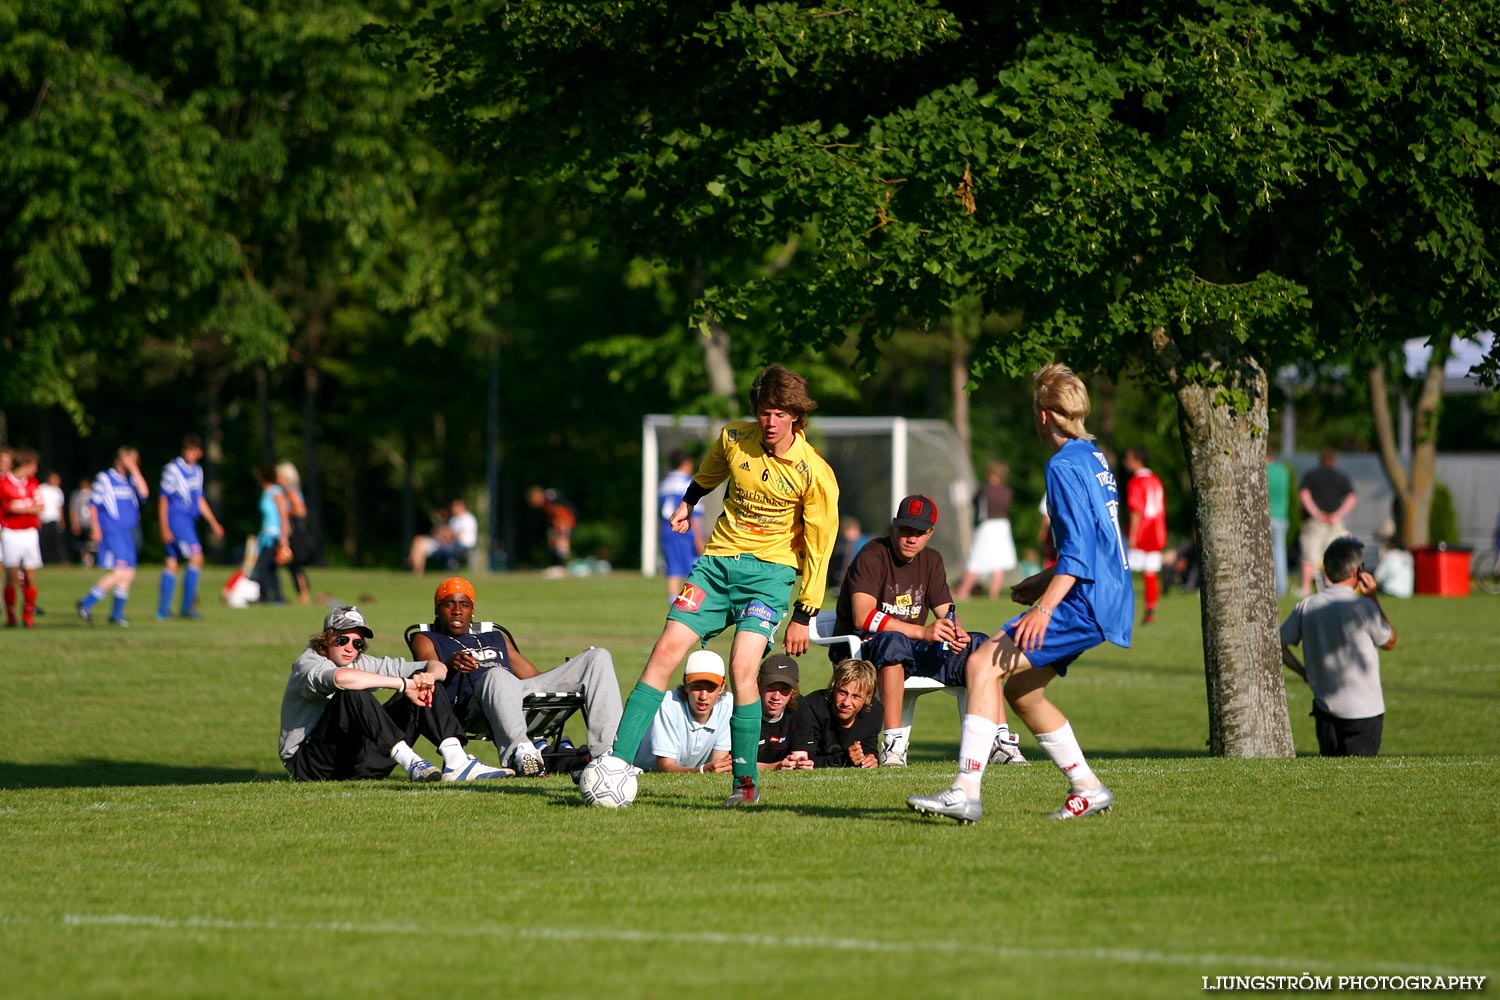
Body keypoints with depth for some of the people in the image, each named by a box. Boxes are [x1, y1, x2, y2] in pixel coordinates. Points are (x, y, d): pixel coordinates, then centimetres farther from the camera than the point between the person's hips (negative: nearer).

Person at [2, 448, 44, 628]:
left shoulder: (32, 482, 7)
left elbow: (39, 507, 3)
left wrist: (21, 509, -11)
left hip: (29, 533, 4)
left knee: (30, 577, 1)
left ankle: (28, 615, 10)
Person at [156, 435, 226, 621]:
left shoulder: (197, 471, 14)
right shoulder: (172, 469, -8)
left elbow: (200, 500, 23)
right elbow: (163, 499, -8)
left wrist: (214, 523, 19)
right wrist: (164, 528, -12)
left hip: (188, 521, 8)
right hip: (175, 520, -8)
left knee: (172, 562, 7)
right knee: (196, 556, -16)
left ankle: (163, 610, 9)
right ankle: (187, 605, -13)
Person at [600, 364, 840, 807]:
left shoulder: (814, 474, -14)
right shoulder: (734, 438, -3)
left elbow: (819, 547, -8)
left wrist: (803, 616, -8)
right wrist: (688, 503, 35)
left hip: (769, 570, -4)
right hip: (718, 559, 4)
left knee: (743, 667, -22)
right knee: (666, 651, -8)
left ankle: (746, 781, -9)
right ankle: (617, 759, -8)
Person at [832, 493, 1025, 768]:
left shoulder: (931, 560, 11)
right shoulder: (872, 557, -13)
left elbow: (946, 612, 8)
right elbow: (863, 617, -27)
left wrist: (958, 633, -18)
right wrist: (923, 632, -33)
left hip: (913, 650, 7)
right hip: (863, 648, -7)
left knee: (980, 645, -10)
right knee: (894, 642, -41)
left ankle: (1001, 743, -14)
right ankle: (893, 745, -43)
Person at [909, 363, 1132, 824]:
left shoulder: (1065, 466, -12)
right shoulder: (1095, 460, 18)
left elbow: (1078, 550, -22)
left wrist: (1045, 607, -28)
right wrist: (1041, 582, 31)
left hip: (1086, 605, -10)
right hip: (1104, 600, 10)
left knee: (984, 664, -16)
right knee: (1019, 685, 18)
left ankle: (965, 792, -25)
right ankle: (1087, 788, 20)